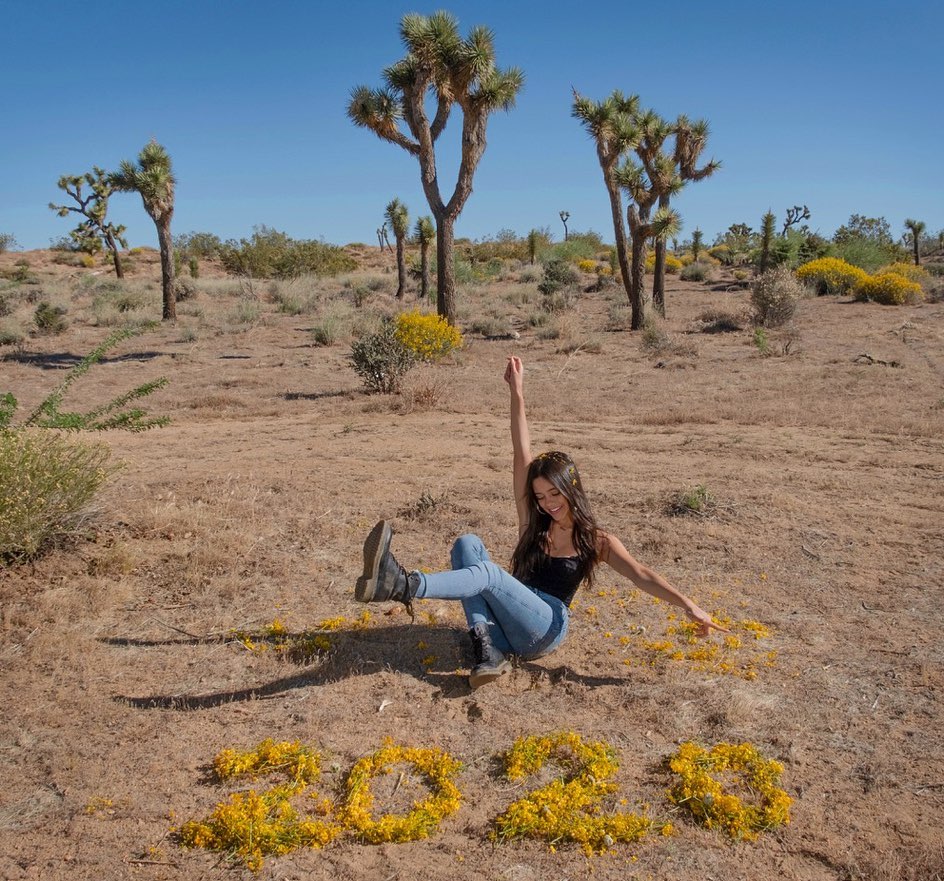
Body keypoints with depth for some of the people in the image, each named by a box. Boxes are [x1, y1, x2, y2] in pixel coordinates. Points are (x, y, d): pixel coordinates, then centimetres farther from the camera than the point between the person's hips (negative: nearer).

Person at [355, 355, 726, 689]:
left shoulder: (597, 542, 4)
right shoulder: (533, 523, 11)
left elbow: (642, 575, -8)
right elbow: (521, 454, 4)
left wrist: (687, 604, -27)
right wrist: (517, 394, -2)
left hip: (545, 629, -4)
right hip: (513, 621, 5)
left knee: (487, 572, -31)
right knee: (468, 544, -18)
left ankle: (402, 586, -51)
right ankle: (488, 648, -31)